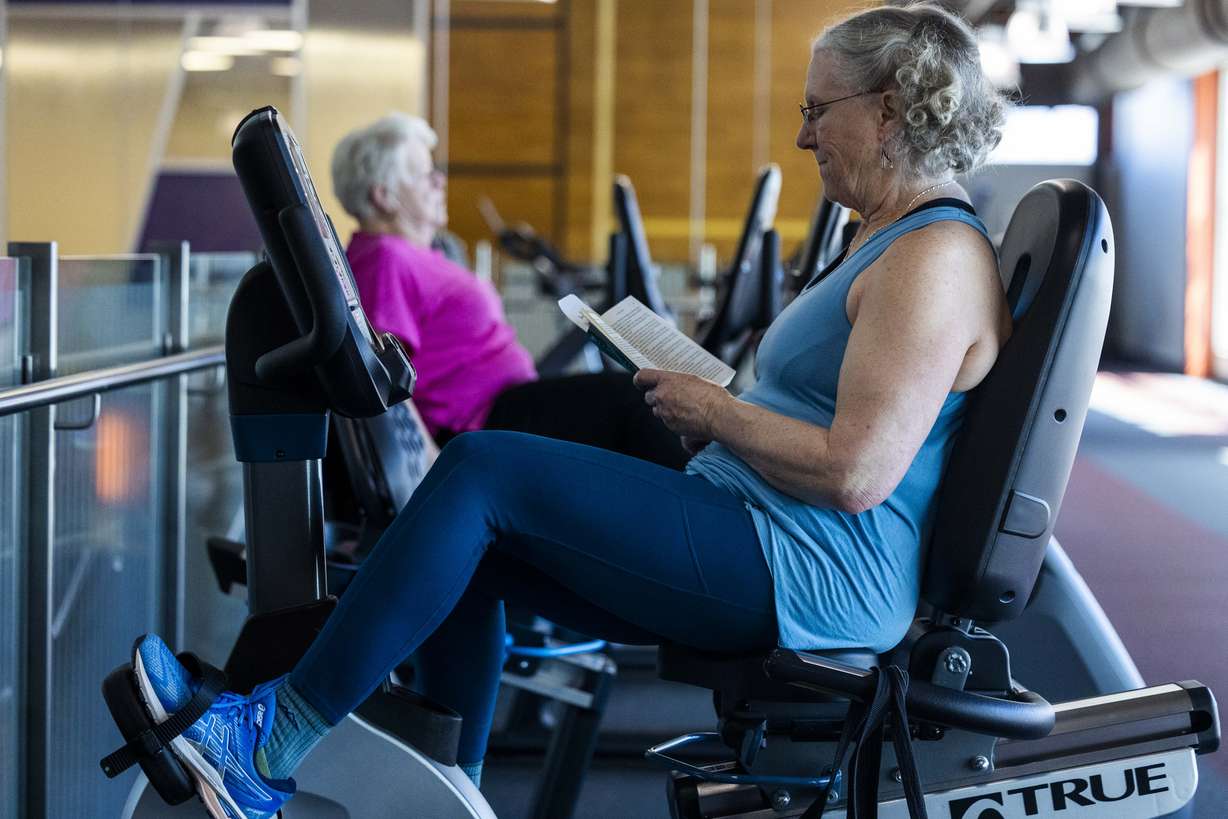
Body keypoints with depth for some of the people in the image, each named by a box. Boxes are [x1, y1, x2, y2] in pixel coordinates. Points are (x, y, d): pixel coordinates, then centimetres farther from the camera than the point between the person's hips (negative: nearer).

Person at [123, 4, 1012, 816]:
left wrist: (713, 409, -11)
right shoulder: (892, 239, 19)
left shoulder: (937, 258, -14)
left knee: (485, 471, -17)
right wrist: (713, 404, 10)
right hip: (755, 549, 11)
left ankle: (276, 740, -11)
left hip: (810, 579, -11)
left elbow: (856, 473, -24)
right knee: (473, 545, 5)